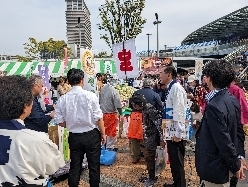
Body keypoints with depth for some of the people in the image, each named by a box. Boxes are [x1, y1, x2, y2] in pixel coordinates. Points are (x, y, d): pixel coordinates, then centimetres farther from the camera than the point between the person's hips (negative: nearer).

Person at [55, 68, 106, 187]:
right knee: (94, 166, 14)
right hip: (91, 135, -2)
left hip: (74, 137, 3)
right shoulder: (90, 96, -15)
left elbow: (60, 122, -2)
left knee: (74, 167, 16)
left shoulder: (63, 99, -7)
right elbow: (98, 118, -12)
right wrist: (103, 133, 2)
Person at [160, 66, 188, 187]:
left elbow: (179, 112, -21)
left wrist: (178, 133, -22)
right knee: (173, 161, 20)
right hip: (171, 132, 9)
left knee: (177, 162, 3)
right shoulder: (170, 88, 12)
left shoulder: (176, 88, -16)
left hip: (176, 134, -9)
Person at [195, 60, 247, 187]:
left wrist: (236, 165, -11)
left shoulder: (214, 106, -28)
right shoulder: (232, 100, 1)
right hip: (226, 164, 9)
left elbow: (224, 141, -26)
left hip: (216, 167, -8)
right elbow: (237, 129, 8)